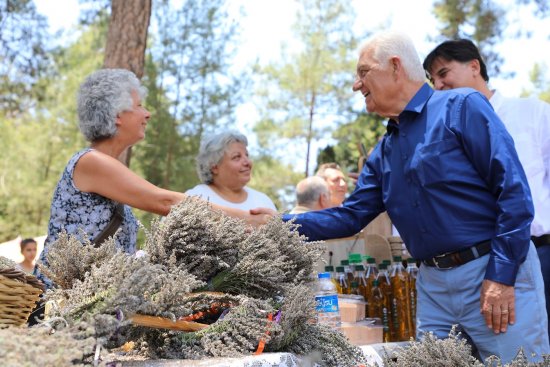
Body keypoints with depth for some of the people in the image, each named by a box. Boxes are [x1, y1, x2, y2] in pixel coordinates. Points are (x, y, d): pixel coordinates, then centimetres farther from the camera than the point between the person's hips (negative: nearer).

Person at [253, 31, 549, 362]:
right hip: (433, 285, 7)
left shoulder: (461, 107, -7)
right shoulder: (384, 152, 14)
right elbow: (351, 216, 17)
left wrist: (501, 275, -17)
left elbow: (514, 190, -13)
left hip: (498, 273, -6)